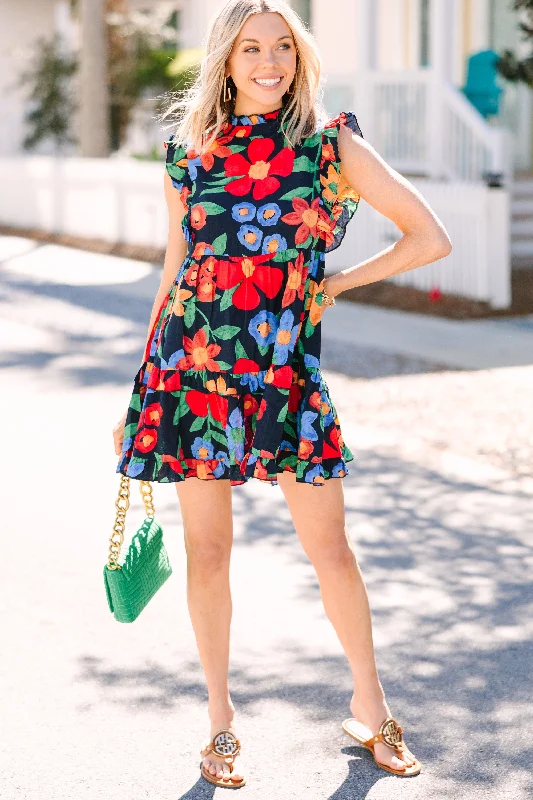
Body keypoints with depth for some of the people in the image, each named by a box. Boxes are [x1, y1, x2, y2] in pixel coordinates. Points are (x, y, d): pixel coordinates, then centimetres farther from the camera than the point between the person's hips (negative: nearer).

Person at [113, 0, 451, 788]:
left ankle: (369, 703, 24)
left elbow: (431, 237, 0)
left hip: (286, 370, -1)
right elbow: (176, 272, 12)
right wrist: (140, 393, 13)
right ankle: (221, 715, 25)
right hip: (195, 364, 1)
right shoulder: (190, 148, 6)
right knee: (207, 553, 7)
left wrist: (332, 285, 2)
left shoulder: (332, 143, 0)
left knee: (330, 548, 3)